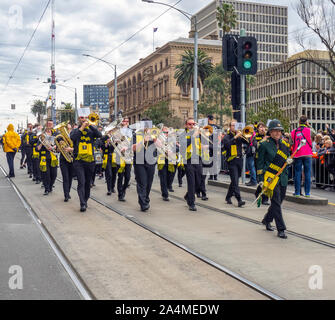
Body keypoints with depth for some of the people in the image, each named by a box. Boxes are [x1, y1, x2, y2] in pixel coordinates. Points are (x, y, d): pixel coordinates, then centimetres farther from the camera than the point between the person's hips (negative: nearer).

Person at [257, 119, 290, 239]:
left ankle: (267, 220, 37)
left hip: (283, 177, 6)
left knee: (278, 201, 14)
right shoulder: (265, 145, -5)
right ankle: (281, 229, -6)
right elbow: (260, 163, -4)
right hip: (270, 177, -6)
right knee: (276, 202, -9)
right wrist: (261, 179, -8)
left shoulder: (285, 144, 10)